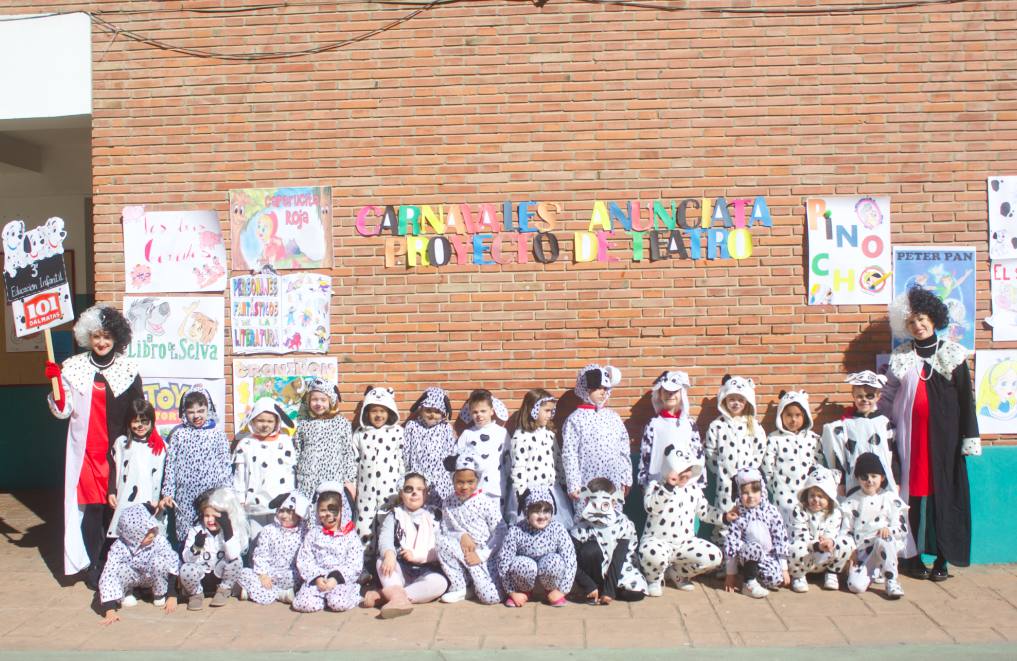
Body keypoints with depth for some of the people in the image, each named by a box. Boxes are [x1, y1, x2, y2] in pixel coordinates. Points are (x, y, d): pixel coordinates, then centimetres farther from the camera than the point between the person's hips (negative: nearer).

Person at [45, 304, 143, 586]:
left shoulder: (127, 369, 5)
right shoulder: (73, 367, 5)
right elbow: (63, 411, 3)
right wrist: (56, 383, -12)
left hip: (118, 449, 0)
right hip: (87, 450, 0)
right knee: (91, 506, -1)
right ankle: (93, 565, 10)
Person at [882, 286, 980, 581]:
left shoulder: (952, 354, 5)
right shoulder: (901, 357, 8)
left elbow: (966, 398, 3)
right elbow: (887, 399, 8)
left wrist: (969, 438, -3)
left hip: (944, 435, 0)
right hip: (911, 435, 1)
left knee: (944, 491, 2)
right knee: (912, 491, 1)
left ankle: (942, 557, 11)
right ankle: (913, 555, 10)